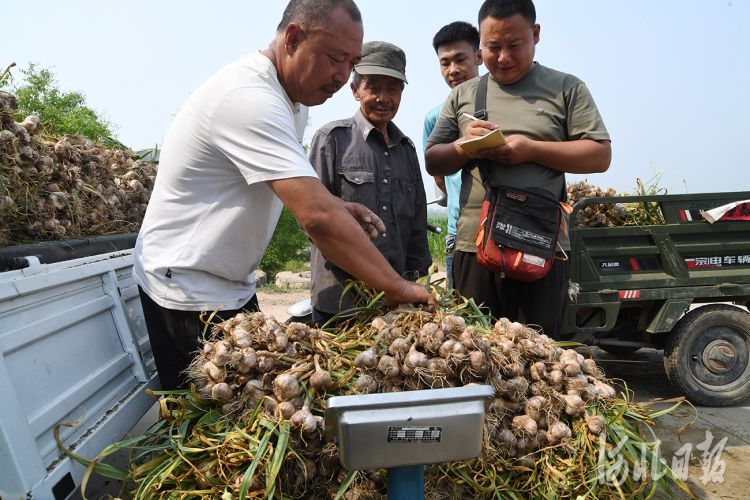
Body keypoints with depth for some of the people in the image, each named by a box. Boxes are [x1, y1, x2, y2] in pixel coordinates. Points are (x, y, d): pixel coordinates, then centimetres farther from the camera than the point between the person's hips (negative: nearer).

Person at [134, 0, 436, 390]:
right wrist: (397, 288, -26)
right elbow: (317, 218, -34)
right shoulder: (249, 98, -26)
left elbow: (295, 191, 19)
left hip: (231, 285, 9)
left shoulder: (295, 97, 7)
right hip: (188, 290, -9)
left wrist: (336, 209, -2)